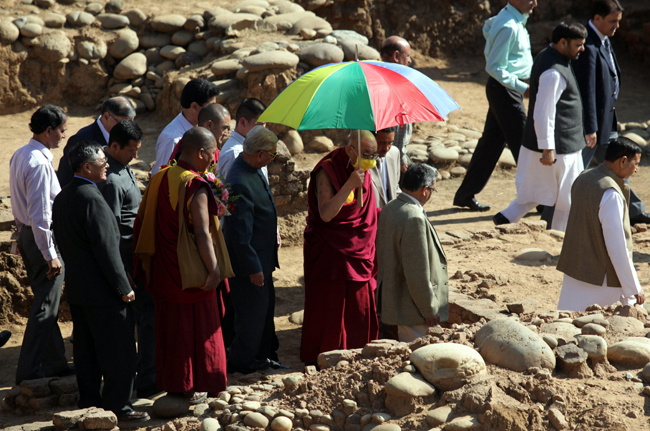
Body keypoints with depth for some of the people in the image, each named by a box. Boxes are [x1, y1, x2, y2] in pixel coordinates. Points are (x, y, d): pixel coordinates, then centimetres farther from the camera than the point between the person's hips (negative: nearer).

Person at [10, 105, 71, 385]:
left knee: (46, 303, 20)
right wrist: (50, 254, -22)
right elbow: (39, 214, -25)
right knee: (45, 308, -3)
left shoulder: (19, 156, 7)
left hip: (26, 234, 10)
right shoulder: (39, 163, -23)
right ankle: (29, 371, 1)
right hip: (42, 239, -10)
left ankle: (54, 362, 30)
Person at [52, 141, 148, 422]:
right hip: (102, 291, -9)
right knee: (119, 351, -1)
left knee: (86, 349, 15)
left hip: (76, 289, 9)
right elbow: (106, 248, -22)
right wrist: (124, 287, -16)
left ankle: (89, 402, 22)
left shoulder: (62, 198, 9)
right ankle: (118, 407, 3)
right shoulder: (92, 199, -21)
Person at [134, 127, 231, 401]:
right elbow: (202, 233, -22)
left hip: (164, 270, 7)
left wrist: (146, 261, 16)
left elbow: (142, 223, 9)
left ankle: (173, 384, 21)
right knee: (199, 326, 6)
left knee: (170, 326, 15)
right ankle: (196, 387, 10)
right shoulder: (196, 187, -18)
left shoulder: (159, 179, 3)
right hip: (191, 272, -7)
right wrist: (214, 269, -19)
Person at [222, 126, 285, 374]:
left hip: (262, 255, 10)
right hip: (248, 260, -10)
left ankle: (264, 356, 32)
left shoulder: (253, 170, 4)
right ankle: (243, 361, 18)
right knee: (252, 310, 3)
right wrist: (253, 267, -23)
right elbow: (241, 232, -26)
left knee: (266, 305, 19)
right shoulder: (240, 183, -28)